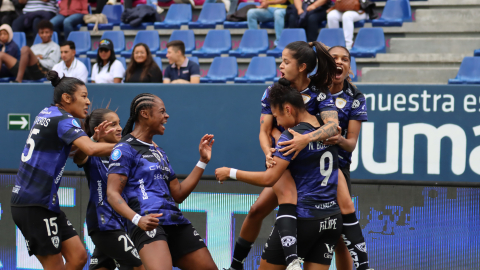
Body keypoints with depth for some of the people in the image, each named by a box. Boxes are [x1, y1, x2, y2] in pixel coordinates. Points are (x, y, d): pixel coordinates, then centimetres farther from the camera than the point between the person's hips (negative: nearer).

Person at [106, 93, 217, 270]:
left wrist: (203, 161, 22)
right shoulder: (125, 149, 0)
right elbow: (112, 193, -10)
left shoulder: (159, 153, 26)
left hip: (175, 222, 9)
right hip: (149, 224, -9)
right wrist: (137, 219, -26)